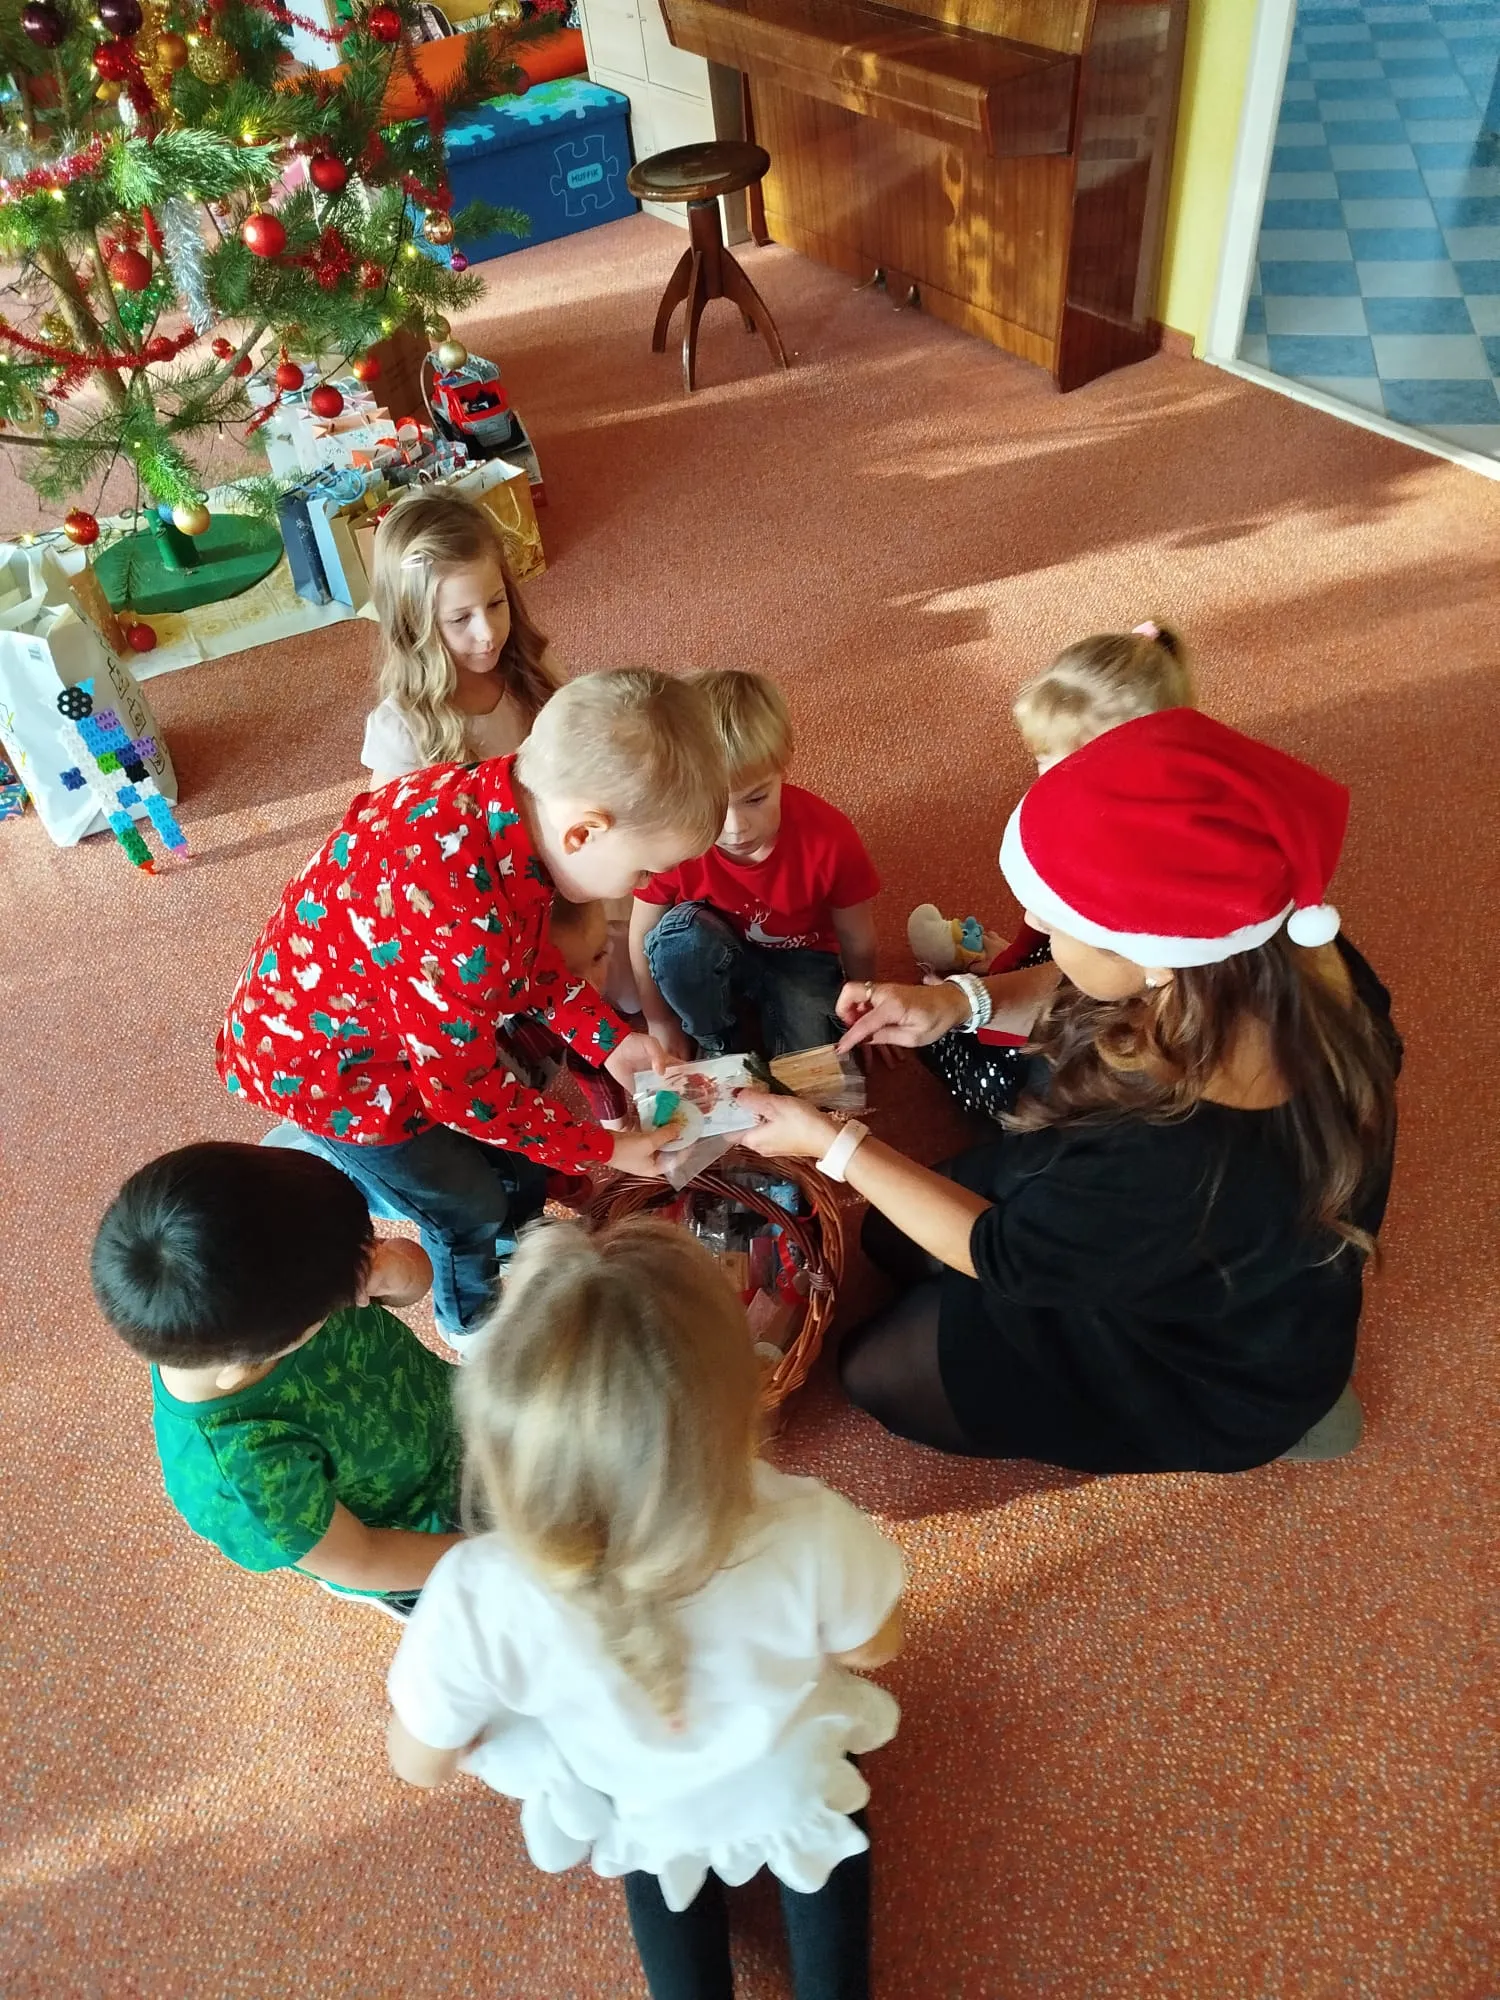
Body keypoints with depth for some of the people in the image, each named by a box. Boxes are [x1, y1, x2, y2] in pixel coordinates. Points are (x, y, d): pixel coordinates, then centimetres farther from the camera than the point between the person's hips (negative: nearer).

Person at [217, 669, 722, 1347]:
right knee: (468, 1207, 14)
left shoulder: (506, 793, -19)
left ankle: (515, 1255, 53)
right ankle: (475, 1321, 46)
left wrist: (608, 1039, -5)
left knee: (523, 1165, 21)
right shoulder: (461, 927, -44)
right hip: (326, 1061, -7)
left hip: (384, 1003, 7)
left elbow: (529, 955, 2)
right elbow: (466, 1091, -26)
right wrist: (603, 1149, -14)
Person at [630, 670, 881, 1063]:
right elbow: (643, 934, -11)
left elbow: (856, 942, -13)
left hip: (800, 961, -1)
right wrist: (661, 1023, -7)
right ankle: (721, 1044, -10)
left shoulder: (829, 837, -30)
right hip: (711, 962, 2)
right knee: (677, 933, -34)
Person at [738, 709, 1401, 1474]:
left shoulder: (1176, 1164, -46)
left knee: (876, 1370, 9)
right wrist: (964, 999, -17)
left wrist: (827, 1141, -18)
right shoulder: (1284, 961, -26)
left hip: (1204, 1370, -7)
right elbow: (1096, 996, -3)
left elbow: (1001, 1253, -25)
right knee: (893, 1235, 17)